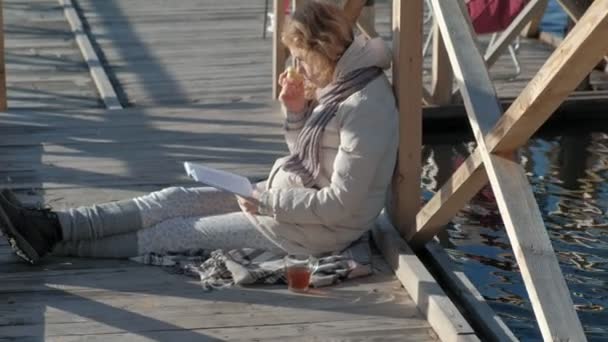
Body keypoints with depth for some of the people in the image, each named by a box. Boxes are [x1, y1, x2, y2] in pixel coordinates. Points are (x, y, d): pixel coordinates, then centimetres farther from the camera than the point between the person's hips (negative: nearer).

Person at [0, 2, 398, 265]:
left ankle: (56, 243, -3)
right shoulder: (339, 84, 6)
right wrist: (297, 112, -2)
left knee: (184, 231, -8)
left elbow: (341, 204, -26)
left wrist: (269, 202, -20)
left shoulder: (365, 105, -24)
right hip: (290, 197, 9)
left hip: (318, 227, -9)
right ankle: (52, 226, -9)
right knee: (176, 199, -2)